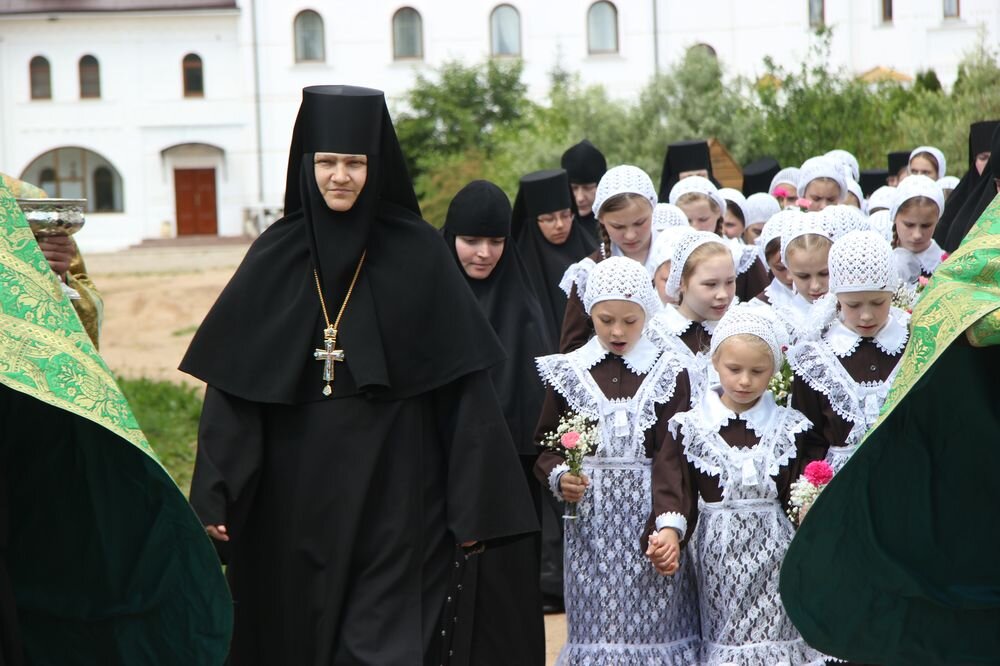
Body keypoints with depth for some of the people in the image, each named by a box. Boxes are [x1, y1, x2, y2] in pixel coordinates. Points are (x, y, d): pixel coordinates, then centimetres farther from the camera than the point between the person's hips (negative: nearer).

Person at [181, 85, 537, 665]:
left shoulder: (419, 255, -3)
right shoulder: (274, 259, 3)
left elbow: (463, 389, -3)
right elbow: (232, 386, 2)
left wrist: (471, 506, -6)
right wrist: (216, 497, -5)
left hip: (393, 492, -3)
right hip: (295, 494, 3)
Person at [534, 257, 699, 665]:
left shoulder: (669, 372, 1)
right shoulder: (568, 372, 5)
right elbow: (548, 448, 8)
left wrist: (672, 524, -18)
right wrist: (559, 477, -14)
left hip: (651, 513, -1)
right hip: (590, 518, 1)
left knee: (654, 617, 0)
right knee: (596, 619, 4)